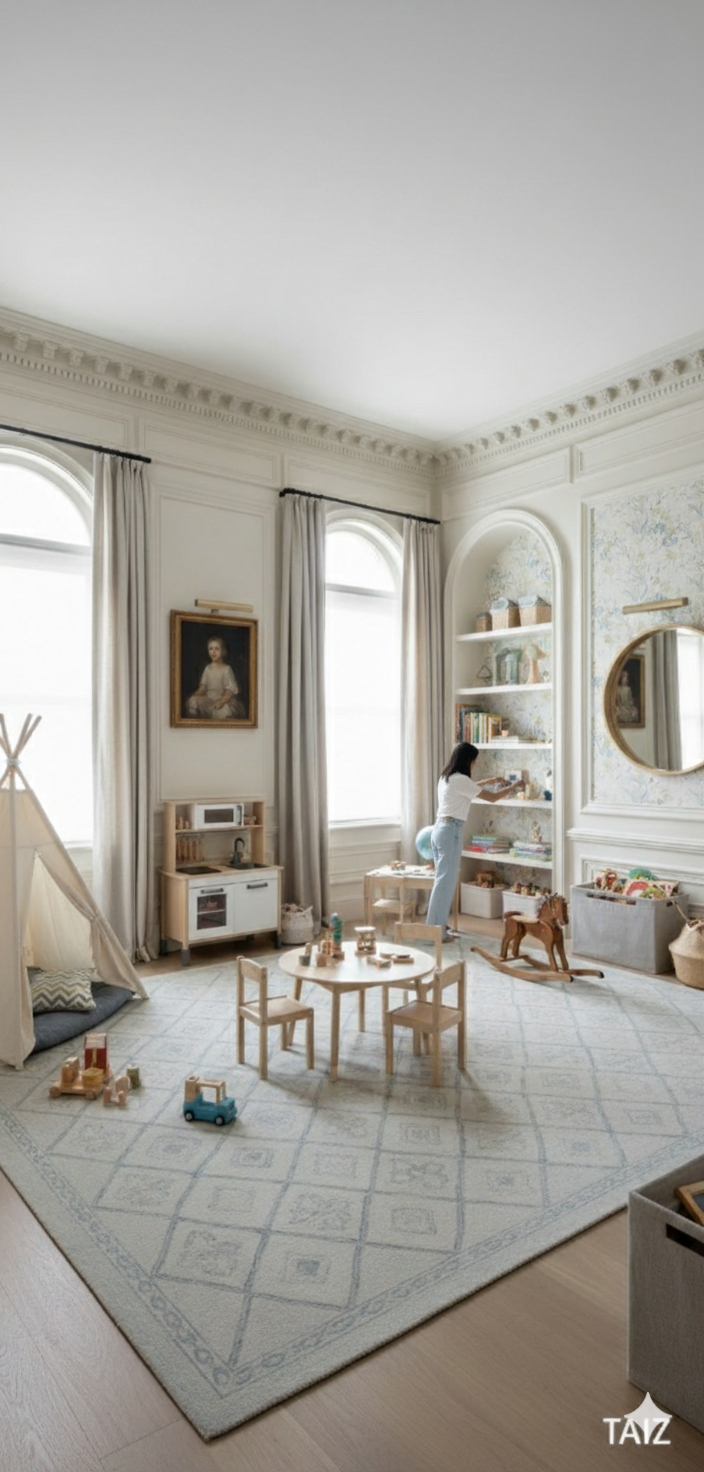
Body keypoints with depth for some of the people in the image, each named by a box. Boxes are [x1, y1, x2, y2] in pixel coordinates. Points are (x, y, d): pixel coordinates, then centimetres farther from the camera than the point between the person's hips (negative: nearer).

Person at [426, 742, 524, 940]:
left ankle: (437, 927, 19)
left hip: (440, 829, 9)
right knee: (446, 881, -4)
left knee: (443, 879, 14)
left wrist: (488, 781, 38)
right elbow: (492, 798, -8)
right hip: (450, 831, -9)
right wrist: (514, 786, 6)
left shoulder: (446, 777, 13)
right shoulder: (460, 779, -14)